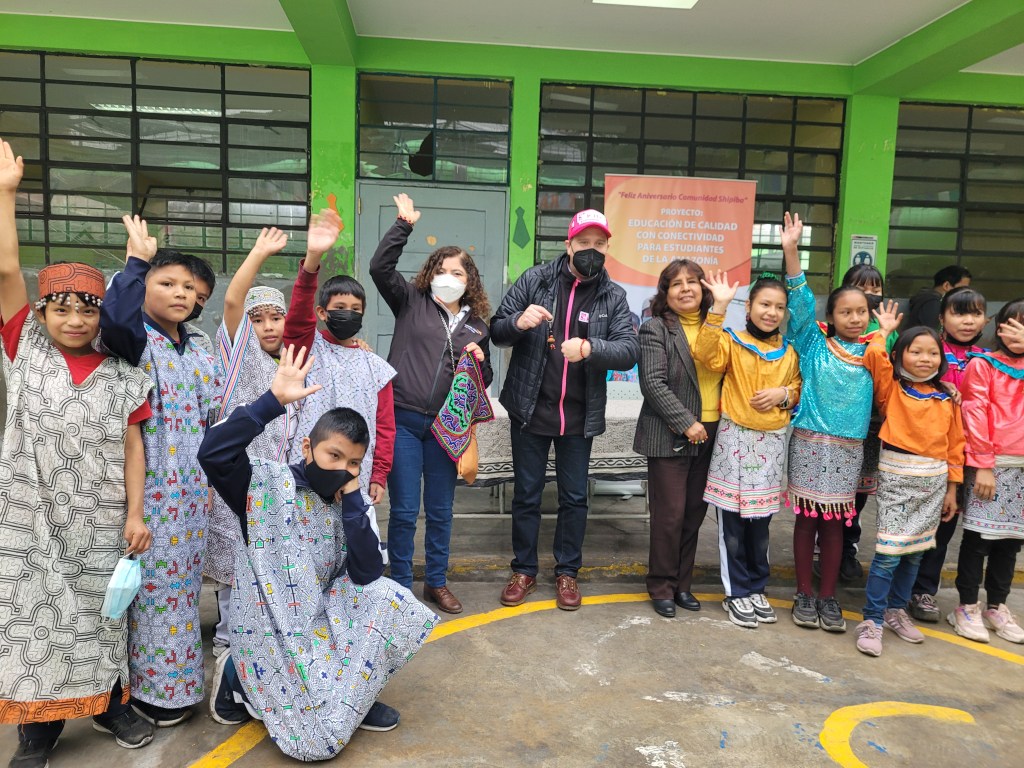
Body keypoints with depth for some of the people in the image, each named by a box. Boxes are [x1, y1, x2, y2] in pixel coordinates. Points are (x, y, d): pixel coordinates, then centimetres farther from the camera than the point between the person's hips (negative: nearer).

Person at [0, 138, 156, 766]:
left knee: (102, 616, 12)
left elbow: (132, 447, 1)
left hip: (100, 522, 0)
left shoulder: (122, 375, 1)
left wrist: (135, 514, -5)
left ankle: (109, 706, 32)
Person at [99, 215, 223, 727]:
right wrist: (137, 260, -21)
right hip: (148, 490, -6)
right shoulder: (135, 343, -8)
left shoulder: (201, 357, 13)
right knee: (152, 585, 2)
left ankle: (174, 684, 31)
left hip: (192, 492, 6)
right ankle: (148, 689, 18)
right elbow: (114, 317, -33)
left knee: (182, 585, 15)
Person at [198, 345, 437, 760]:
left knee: (386, 600, -20)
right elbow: (213, 452, -32)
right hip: (270, 630, -5)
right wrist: (274, 400, -36)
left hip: (321, 622, 5)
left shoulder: (356, 505, -1)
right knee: (319, 737, -13)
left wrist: (353, 502, -18)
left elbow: (367, 576, -13)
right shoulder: (267, 484, -14)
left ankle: (350, 696, 2)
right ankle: (240, 678, 12)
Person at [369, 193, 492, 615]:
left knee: (440, 510, 12)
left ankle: (436, 583, 30)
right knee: (404, 511, 2)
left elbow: (484, 381, 17)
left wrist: (480, 360, -4)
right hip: (403, 420, -3)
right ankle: (401, 585, 19)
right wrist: (404, 224, -16)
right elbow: (380, 267, -11)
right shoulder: (411, 301, 3)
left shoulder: (477, 325, 11)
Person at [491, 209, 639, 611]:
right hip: (530, 410, 0)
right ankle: (524, 570, 29)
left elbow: (630, 349, -11)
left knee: (574, 498, 12)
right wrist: (518, 321, -25)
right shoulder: (534, 280, -2)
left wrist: (589, 347, -31)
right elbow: (496, 330, -2)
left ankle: (567, 572, 30)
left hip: (579, 416, 1)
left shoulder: (613, 296, 0)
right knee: (526, 495, 12)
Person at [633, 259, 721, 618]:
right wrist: (687, 423, -18)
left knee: (694, 514, 11)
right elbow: (653, 384, -15)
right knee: (670, 514, -2)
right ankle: (662, 586, 15)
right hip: (669, 437, -6)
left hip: (708, 437, 6)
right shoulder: (656, 329, -6)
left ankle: (682, 583, 25)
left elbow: (727, 373, 18)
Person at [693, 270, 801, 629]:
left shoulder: (789, 352, 8)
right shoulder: (733, 341, -5)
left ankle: (756, 588, 28)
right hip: (735, 438, -3)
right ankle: (737, 592, 17)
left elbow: (799, 389, 17)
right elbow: (707, 355, -26)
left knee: (760, 521, 13)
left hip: (772, 441, 4)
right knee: (733, 521, 3)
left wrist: (784, 393, -6)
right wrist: (719, 308, -29)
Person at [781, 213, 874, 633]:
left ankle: (828, 596, 19)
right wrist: (791, 251, -18)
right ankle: (804, 594, 16)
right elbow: (801, 305, -9)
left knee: (835, 522, 8)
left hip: (849, 446, 2)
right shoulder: (815, 344, 0)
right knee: (807, 518, 4)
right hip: (809, 441, -2)